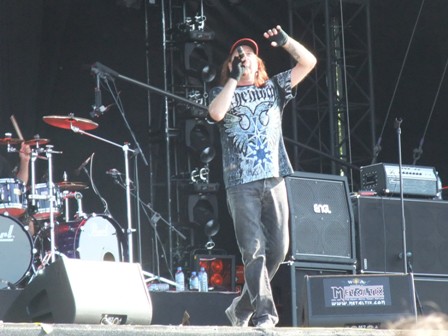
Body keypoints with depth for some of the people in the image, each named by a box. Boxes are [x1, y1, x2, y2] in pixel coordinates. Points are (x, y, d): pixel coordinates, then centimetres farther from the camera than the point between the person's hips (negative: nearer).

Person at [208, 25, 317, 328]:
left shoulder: (274, 87, 18)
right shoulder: (223, 93, 11)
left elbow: (309, 62, 11)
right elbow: (216, 113, -13)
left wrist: (286, 42, -2)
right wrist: (233, 79, -7)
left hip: (275, 179, 3)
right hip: (241, 182, -3)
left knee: (278, 248, 1)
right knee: (254, 251, -10)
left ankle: (242, 308, 17)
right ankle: (264, 313, -13)